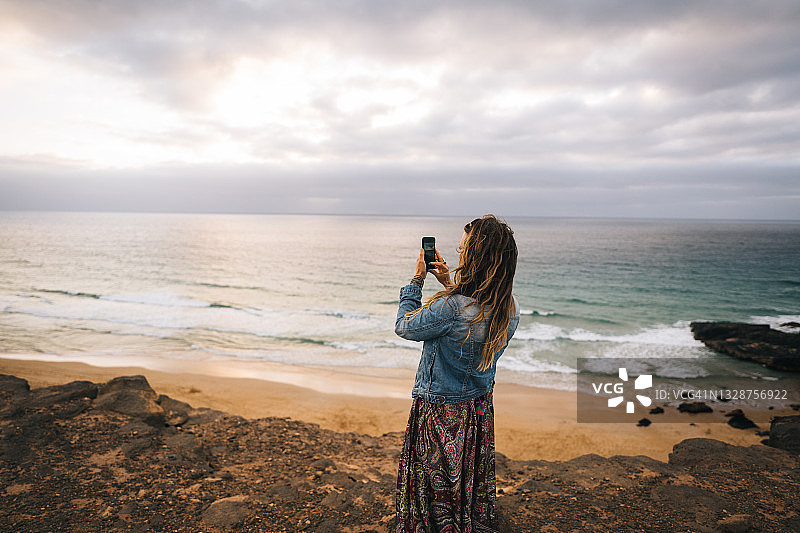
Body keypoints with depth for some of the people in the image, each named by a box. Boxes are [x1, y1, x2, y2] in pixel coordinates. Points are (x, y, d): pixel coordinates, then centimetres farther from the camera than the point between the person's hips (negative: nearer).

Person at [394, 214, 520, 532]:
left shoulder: (451, 307, -34)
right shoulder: (510, 307, -11)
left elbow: (404, 326, -16)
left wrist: (417, 279, -7)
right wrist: (449, 283, 6)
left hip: (441, 413, -6)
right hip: (480, 407, 7)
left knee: (435, 490, 17)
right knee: (474, 484, 27)